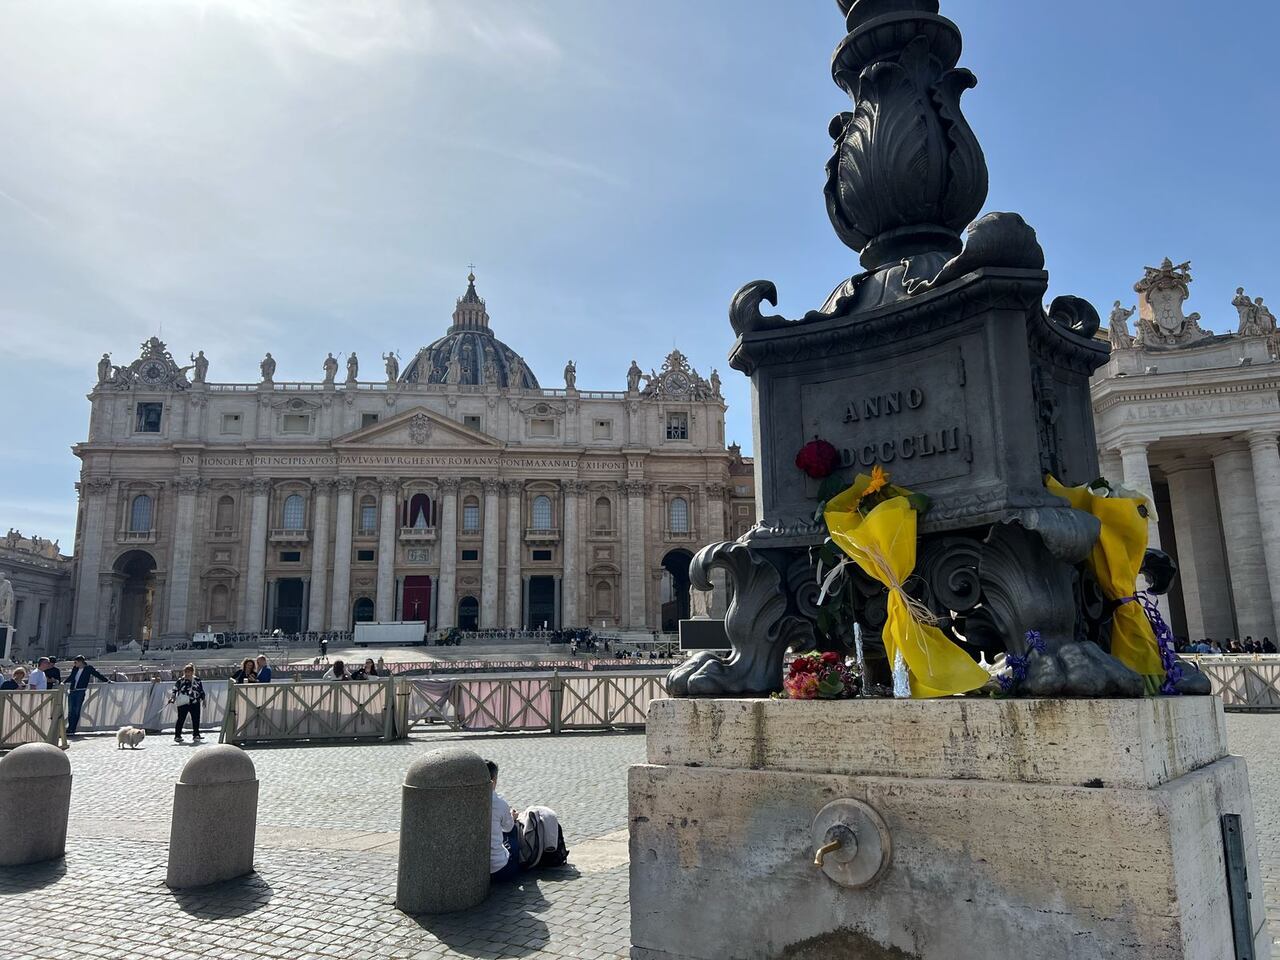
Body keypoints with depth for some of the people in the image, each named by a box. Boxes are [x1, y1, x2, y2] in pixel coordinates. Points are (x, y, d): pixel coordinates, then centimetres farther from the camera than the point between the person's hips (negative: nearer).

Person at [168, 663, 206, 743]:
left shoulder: (197, 680, 8)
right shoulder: (180, 680, 0)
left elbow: (201, 691, 14)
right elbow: (175, 690, 0)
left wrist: (203, 699, 13)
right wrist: (172, 698, -14)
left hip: (195, 703, 3)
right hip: (183, 703, -3)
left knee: (196, 719, 3)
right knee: (181, 719, -2)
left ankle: (196, 734, 11)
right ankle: (177, 736, 6)